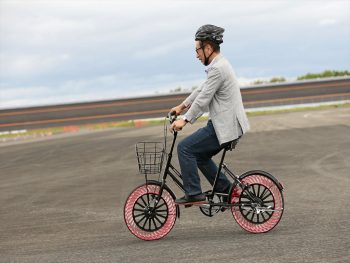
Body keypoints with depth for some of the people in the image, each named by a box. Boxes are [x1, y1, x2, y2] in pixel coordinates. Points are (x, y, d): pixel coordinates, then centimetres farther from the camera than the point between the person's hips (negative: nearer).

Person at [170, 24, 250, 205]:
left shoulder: (217, 69, -18)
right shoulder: (219, 65, 15)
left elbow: (203, 98, -20)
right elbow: (202, 89, 25)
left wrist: (185, 120, -14)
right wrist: (183, 106, 28)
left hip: (224, 127, -10)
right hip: (228, 124, 10)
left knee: (185, 148, -9)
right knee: (200, 155, 20)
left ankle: (193, 194, -6)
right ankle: (226, 189, 22)